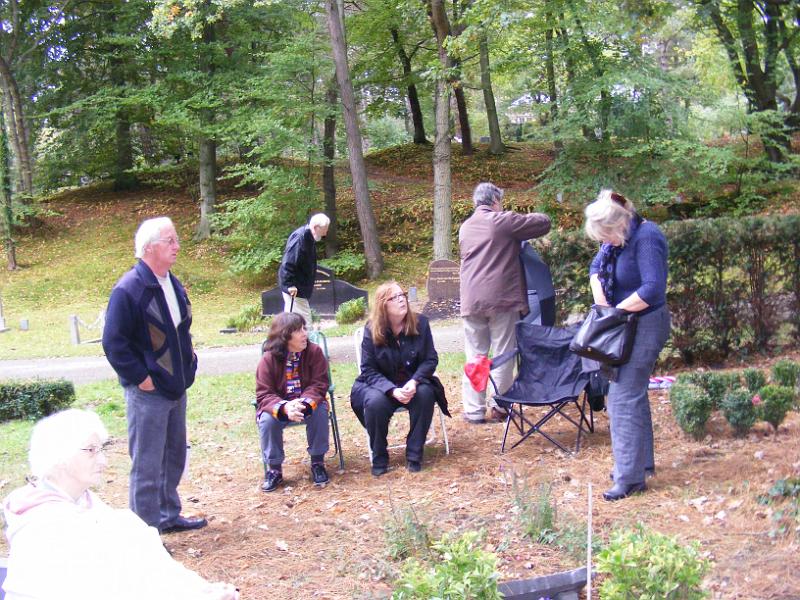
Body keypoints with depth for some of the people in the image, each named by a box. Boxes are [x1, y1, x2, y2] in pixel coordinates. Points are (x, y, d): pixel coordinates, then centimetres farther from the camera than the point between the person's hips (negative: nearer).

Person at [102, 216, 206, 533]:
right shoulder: (128, 290, -18)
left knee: (174, 456, 20)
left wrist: (188, 361, 13)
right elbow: (113, 343, -19)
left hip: (176, 387, 9)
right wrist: (141, 378, -18)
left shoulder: (173, 284, 8)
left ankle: (168, 515, 35)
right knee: (147, 465, -1)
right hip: (148, 392, -9)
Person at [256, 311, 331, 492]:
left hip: (307, 403, 1)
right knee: (267, 420, -30)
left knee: (320, 411, -30)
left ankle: (318, 462, -11)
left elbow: (319, 385, -15)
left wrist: (303, 403, -37)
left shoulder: (314, 352, -12)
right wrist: (285, 407, -39)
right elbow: (264, 395, -18)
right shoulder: (268, 359, -15)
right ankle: (274, 469, -11)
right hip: (278, 406, 0)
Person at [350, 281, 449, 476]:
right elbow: (368, 370, -10)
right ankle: (379, 458, -11)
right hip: (380, 385, -1)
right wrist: (392, 391, -26)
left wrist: (415, 381, -24)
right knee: (375, 402, -34)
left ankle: (414, 455, -15)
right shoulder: (372, 330, -10)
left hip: (412, 383, 2)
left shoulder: (420, 323, -6)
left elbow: (430, 359, -5)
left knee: (425, 394, -31)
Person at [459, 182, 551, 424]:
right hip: (501, 299, -5)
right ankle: (498, 407, 6)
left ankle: (473, 410, 5)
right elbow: (544, 222, -3)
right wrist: (524, 221, 19)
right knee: (503, 355, 4)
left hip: (471, 301, 5)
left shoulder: (465, 227, 15)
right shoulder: (503, 221, -5)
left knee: (475, 356, 8)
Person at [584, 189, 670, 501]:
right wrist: (603, 307, -2)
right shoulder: (617, 237, 5)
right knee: (633, 394, 17)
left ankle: (630, 477, -5)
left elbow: (653, 289, -30)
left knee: (624, 399, -10)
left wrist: (617, 309, -18)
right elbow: (596, 269, 14)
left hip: (645, 326, -10)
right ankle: (642, 461, 30)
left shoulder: (646, 238, -22)